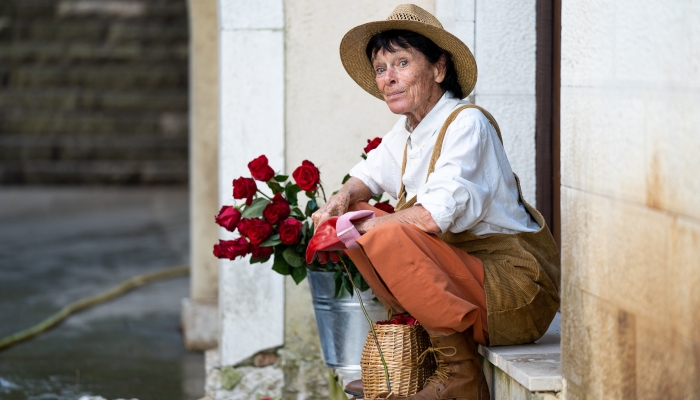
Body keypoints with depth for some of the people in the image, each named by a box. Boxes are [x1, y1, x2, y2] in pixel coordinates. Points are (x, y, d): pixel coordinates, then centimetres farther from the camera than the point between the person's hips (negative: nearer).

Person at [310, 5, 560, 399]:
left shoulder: (468, 123, -15)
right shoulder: (406, 132, 10)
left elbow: (441, 213, -27)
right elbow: (370, 175, 26)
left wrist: (370, 225, -16)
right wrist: (343, 200, 3)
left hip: (517, 293, -9)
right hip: (465, 274, 9)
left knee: (388, 238, -29)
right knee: (348, 223, 7)